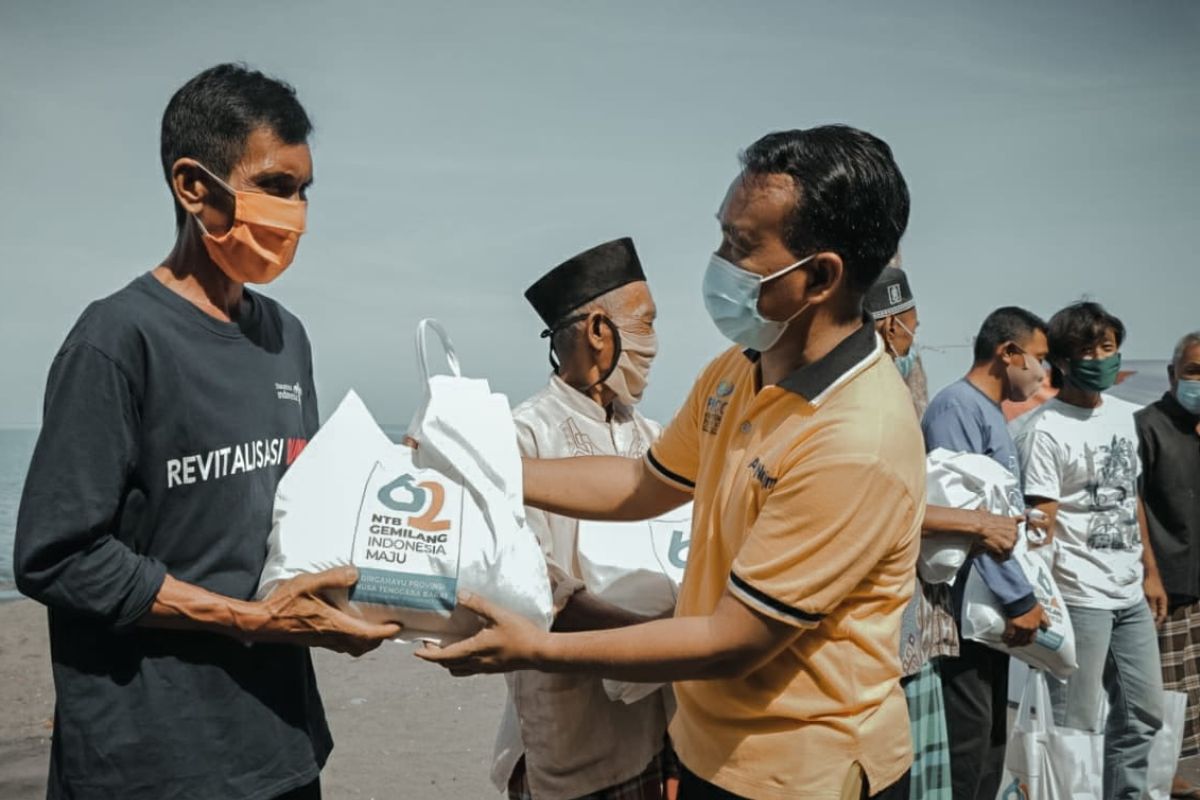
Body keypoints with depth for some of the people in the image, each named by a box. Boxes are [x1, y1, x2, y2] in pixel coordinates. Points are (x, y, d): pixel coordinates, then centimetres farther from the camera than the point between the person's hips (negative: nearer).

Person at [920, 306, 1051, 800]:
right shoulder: (958, 405, -14)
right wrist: (1020, 597, -19)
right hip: (967, 607, -10)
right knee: (967, 737, -6)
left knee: (990, 734, 15)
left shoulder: (992, 412, 16)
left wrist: (1019, 595, 13)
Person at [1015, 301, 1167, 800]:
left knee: (1144, 715, 17)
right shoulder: (1045, 430, -14)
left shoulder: (1123, 414, 10)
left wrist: (1150, 571, 17)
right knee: (1076, 727, -1)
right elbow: (1040, 525, -18)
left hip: (1131, 594, 8)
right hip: (1079, 598, -8)